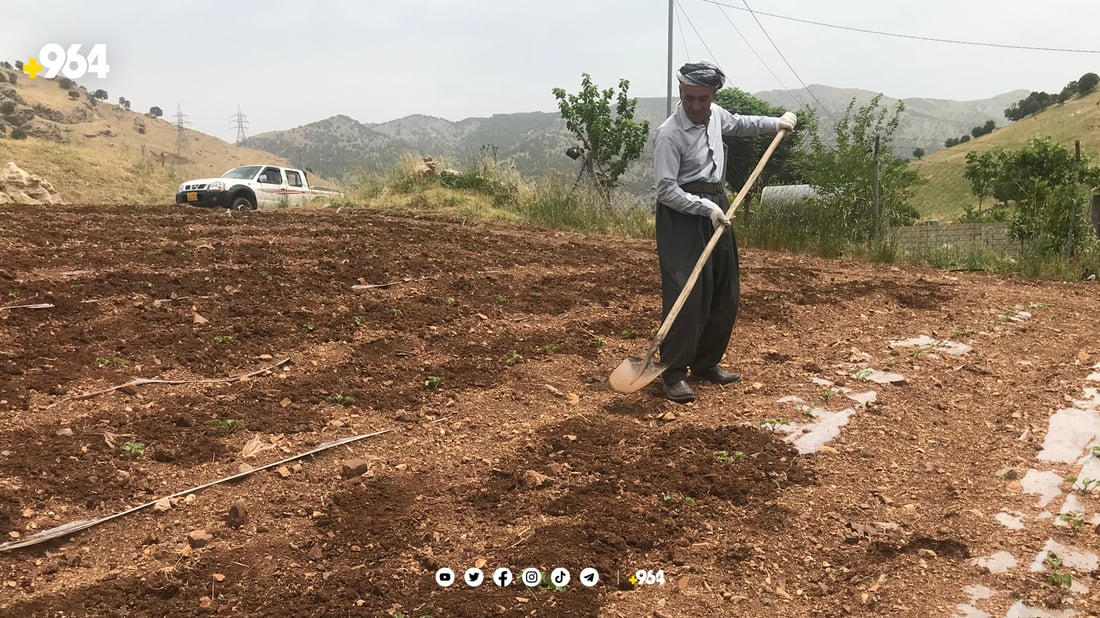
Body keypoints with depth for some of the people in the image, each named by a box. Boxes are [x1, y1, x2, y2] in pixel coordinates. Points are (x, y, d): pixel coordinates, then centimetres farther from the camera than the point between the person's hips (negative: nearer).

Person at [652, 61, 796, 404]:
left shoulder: (715, 115, 6)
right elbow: (666, 190, -21)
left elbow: (739, 124, 31)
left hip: (716, 208, 9)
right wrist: (706, 208, -25)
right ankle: (674, 373, -7)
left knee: (726, 293, 10)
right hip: (683, 213, -8)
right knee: (685, 293, -15)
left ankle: (706, 363, 22)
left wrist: (775, 123, 24)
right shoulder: (670, 134, -18)